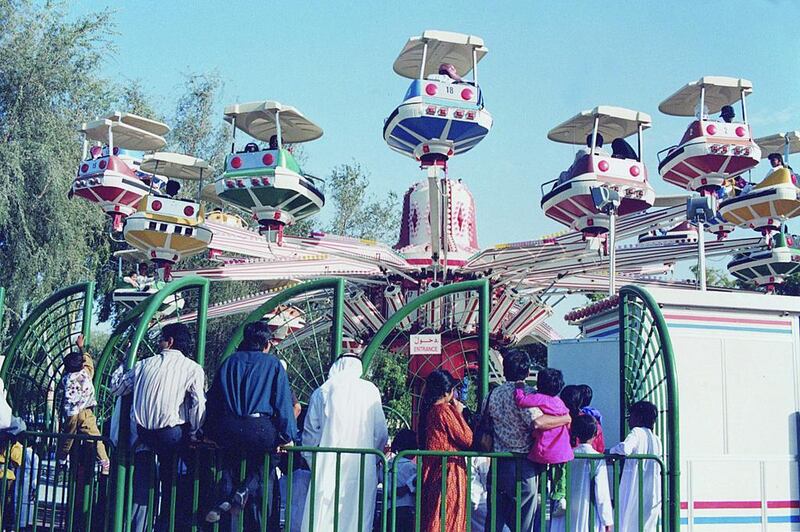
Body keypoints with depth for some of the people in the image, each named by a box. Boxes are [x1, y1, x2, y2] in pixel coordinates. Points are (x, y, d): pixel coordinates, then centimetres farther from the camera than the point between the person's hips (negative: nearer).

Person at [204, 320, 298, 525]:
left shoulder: (230, 361, 18)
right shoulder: (273, 363, 10)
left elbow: (213, 396, 18)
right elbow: (283, 401, 3)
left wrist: (210, 430, 23)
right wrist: (288, 436, 3)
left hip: (226, 429, 3)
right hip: (260, 429, -3)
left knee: (230, 456, 33)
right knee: (259, 461, 27)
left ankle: (224, 497, 15)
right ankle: (246, 489, 1)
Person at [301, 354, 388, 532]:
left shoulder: (322, 391, 5)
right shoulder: (370, 390, 4)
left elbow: (310, 432, 8)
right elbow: (381, 433, 5)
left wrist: (312, 462, 20)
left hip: (329, 465, 0)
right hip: (363, 467, 0)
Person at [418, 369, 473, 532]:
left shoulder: (428, 410, 9)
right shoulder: (445, 410, -15)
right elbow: (467, 439, -12)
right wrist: (459, 413, -5)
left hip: (431, 470, 8)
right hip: (449, 471, -8)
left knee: (430, 517, 12)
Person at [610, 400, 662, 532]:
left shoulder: (637, 432, -4)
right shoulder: (656, 439, 17)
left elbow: (625, 448, -24)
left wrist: (612, 450, -6)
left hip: (635, 490, -7)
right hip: (653, 494, 7)